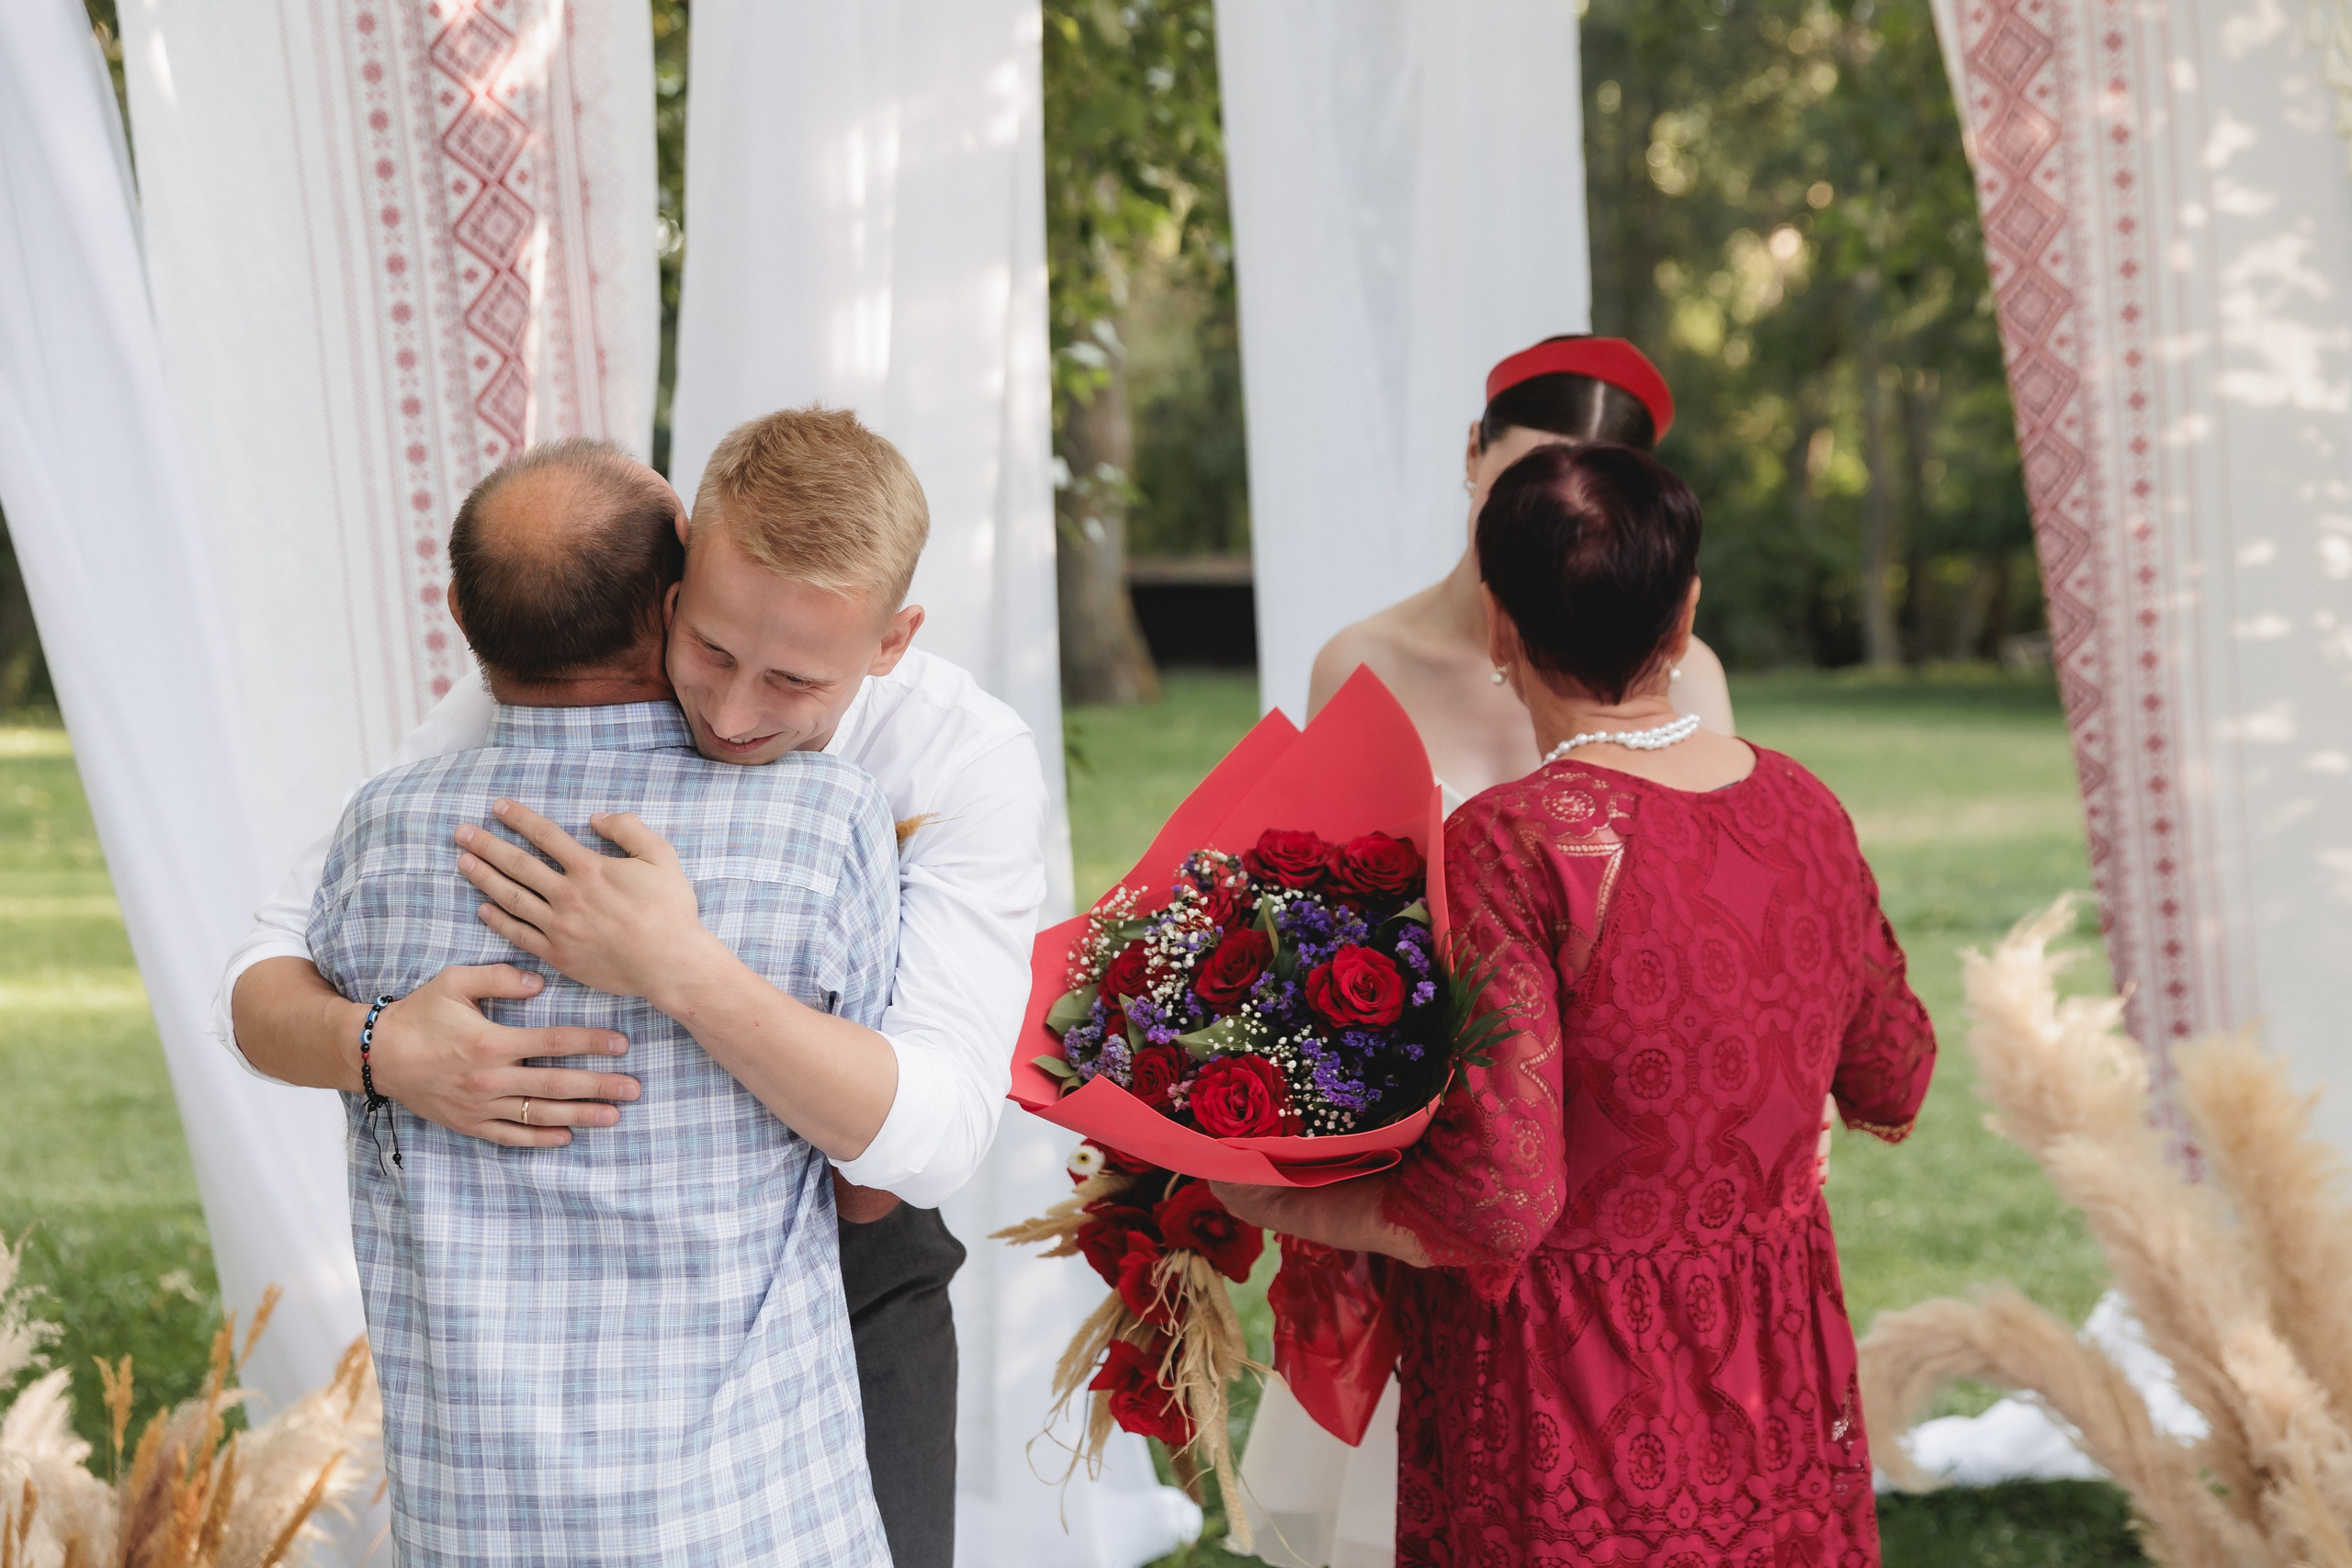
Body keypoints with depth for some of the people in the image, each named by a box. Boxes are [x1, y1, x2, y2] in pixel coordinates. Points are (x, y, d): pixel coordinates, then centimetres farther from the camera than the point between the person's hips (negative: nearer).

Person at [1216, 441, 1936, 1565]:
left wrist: (1272, 1205, -10)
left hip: (1569, 1422, -6)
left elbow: (1494, 1205, -25)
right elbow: (1891, 1090, 15)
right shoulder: (1804, 811, -1)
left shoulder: (1514, 849, -21)